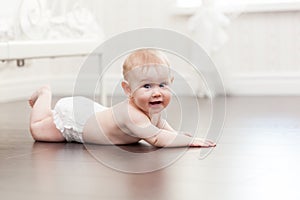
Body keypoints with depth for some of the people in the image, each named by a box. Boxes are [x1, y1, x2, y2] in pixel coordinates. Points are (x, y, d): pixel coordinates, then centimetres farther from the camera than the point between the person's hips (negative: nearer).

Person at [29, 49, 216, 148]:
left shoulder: (153, 110, -17)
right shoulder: (131, 114, -46)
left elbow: (160, 123, 7)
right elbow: (156, 139, -53)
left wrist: (176, 134, -11)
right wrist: (191, 140, -51)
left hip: (91, 110, 8)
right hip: (71, 116, -8)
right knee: (38, 130, 10)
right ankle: (45, 95, 30)